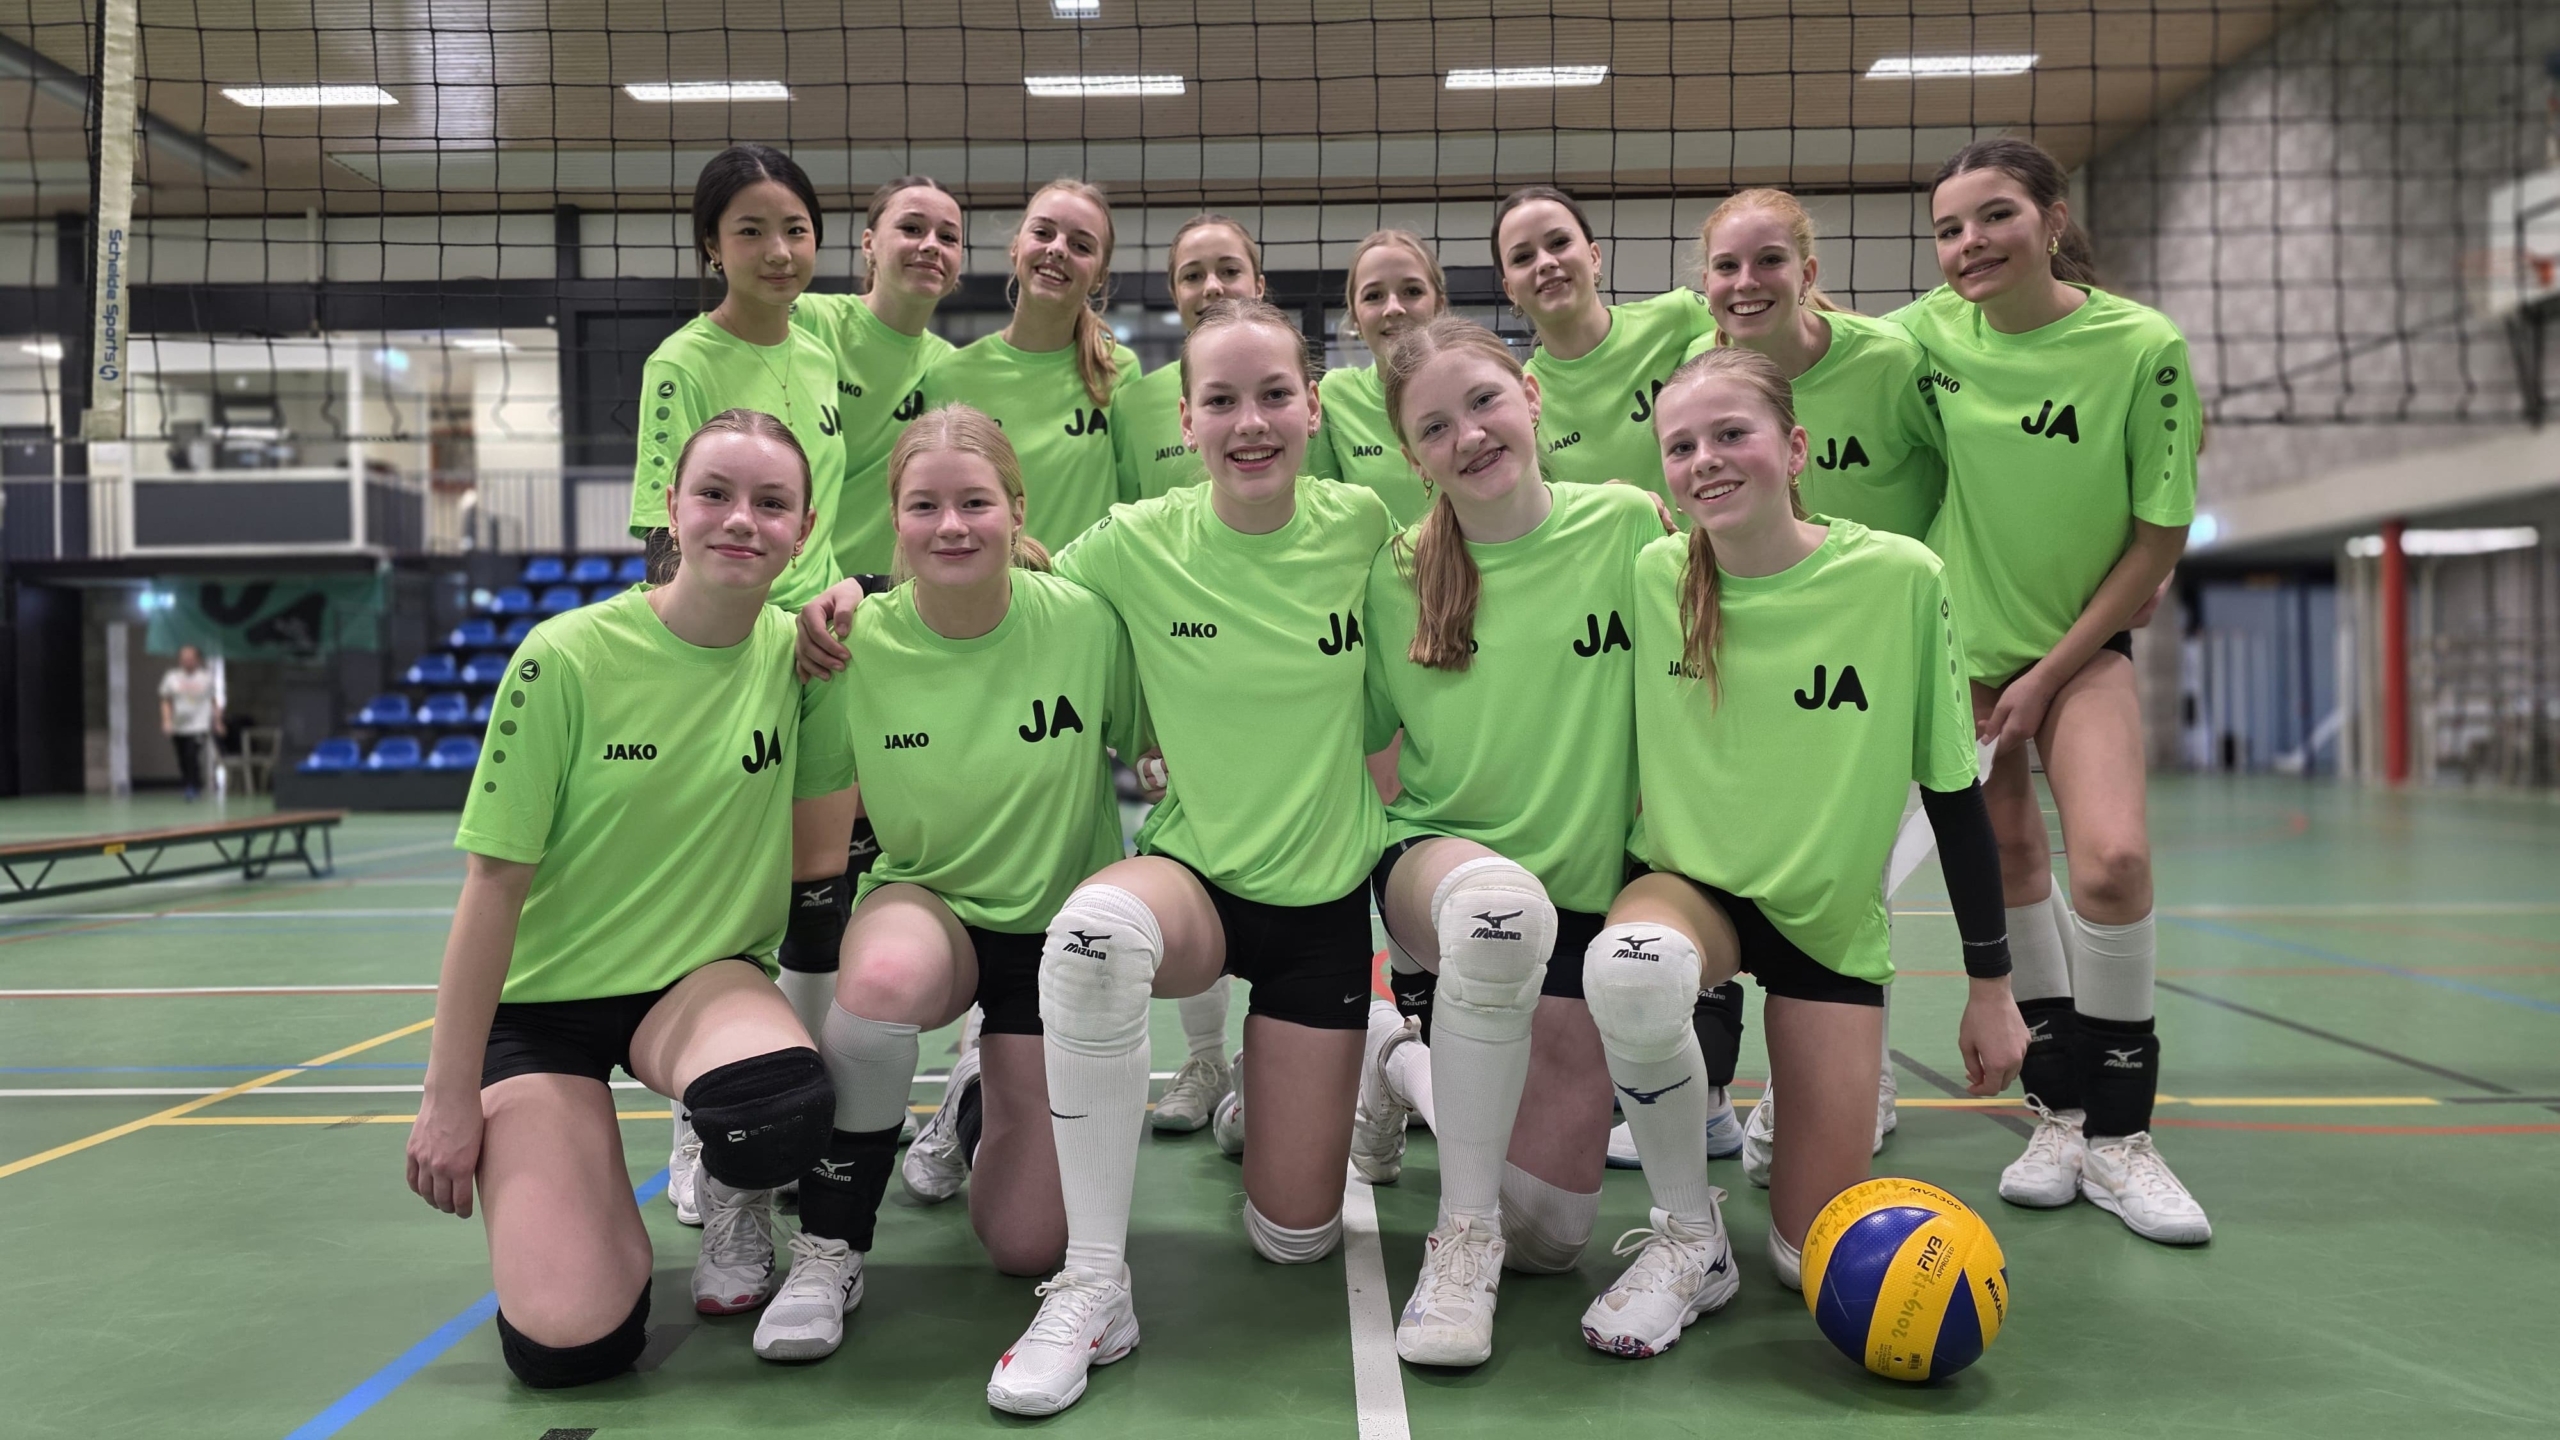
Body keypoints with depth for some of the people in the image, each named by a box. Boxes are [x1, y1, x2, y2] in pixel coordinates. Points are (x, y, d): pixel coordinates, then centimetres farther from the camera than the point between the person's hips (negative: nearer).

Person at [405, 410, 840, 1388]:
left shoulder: (795, 650, -6)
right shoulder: (569, 657, -15)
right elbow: (495, 879, -12)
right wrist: (449, 1096, -10)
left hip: (703, 977, 2)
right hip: (545, 999, -2)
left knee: (781, 1108, -36)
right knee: (567, 1342, -17)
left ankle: (733, 1198, 2)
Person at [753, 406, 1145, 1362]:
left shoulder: (1085, 620, -17)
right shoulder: (858, 641, -14)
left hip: (1060, 929, 0)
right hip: (926, 902, 0)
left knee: (1027, 1245, -3)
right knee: (883, 979, -40)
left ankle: (1000, 1096, 33)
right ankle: (829, 1252, -16)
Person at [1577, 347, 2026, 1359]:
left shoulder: (1900, 578, -14)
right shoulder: (1651, 575, -10)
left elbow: (1952, 790, -6)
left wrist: (1991, 985, -3)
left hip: (1831, 914, 0)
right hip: (1689, 883, 0)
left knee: (1815, 1257, -3)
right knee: (1631, 971, -39)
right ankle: (1689, 1240, -14)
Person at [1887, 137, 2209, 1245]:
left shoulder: (2143, 345, -17)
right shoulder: (1932, 330, -9)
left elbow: (2160, 536, -12)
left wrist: (2050, 674, -11)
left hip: (2083, 643, -2)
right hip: (1961, 636, 3)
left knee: (2111, 856, -19)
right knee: (2008, 862, 5)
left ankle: (2118, 1133, -1)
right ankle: (2060, 1107, 22)